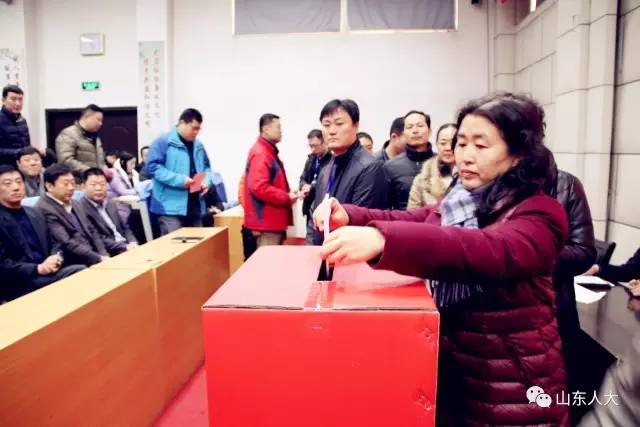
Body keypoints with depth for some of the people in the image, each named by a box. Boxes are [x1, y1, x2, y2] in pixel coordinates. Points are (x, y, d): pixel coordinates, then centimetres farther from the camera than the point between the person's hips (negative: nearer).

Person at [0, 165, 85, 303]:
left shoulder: (36, 214, 17)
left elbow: (53, 245, 19)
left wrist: (56, 258, -4)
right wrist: (38, 268, -19)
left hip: (49, 272, 6)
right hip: (19, 285, -6)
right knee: (78, 273, -27)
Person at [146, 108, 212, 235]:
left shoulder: (198, 145, 15)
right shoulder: (163, 142, -6)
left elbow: (206, 167, 24)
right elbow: (152, 167, -13)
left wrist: (206, 181, 0)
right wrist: (180, 180, -21)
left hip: (195, 207, 7)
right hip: (171, 208, -7)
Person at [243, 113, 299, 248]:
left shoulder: (269, 151, 17)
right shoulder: (260, 153, -16)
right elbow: (259, 187, -27)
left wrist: (288, 194, 8)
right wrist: (287, 198, -18)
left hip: (272, 221, 10)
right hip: (266, 221, -10)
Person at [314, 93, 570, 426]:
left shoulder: (540, 214, -18)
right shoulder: (459, 202, 5)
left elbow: (491, 251, -38)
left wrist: (382, 240, -51)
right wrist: (348, 217, -21)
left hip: (510, 387, -5)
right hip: (451, 368, 6)